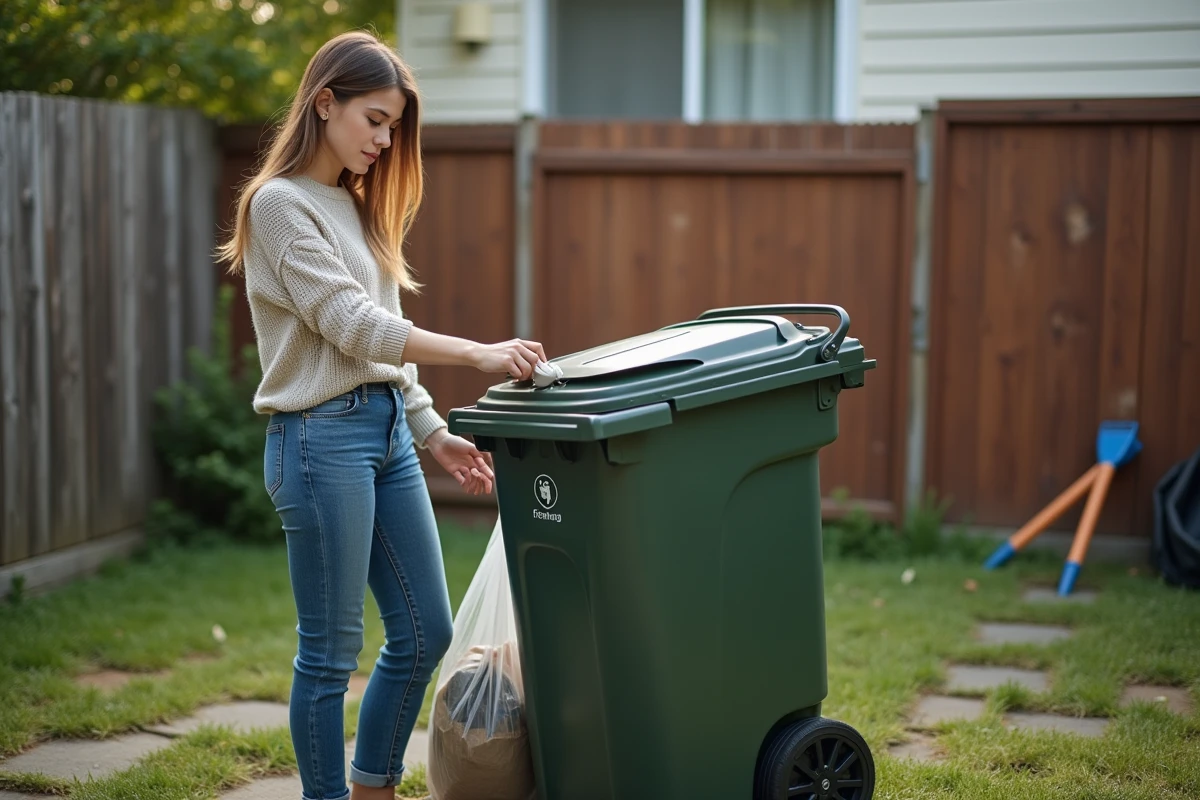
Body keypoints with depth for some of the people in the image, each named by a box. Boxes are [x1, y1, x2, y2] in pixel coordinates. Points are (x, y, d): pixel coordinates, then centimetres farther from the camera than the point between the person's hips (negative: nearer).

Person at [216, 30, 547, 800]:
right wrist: (478, 353, -24)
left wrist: (434, 433, 12)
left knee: (426, 633, 11)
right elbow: (352, 327, -18)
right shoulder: (280, 204, -9)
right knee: (330, 651, -1)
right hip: (322, 435, -9)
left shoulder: (356, 207, 17)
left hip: (387, 429, 9)